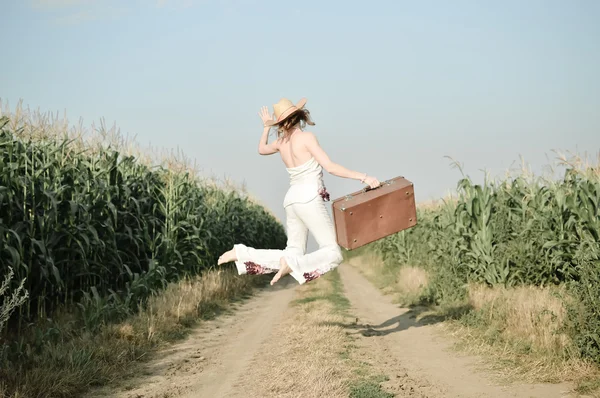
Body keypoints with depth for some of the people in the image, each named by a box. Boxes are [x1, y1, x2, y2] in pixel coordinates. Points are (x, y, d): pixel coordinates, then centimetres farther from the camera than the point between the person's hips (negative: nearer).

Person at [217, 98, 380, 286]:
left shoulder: (281, 142, 9)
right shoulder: (306, 137, -8)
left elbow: (261, 149, 32)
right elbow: (330, 167, -15)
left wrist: (266, 127, 37)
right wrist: (363, 177, -16)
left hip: (291, 200, 8)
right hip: (309, 199, -8)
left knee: (294, 253, 11)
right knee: (333, 253, -7)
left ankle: (241, 253, 2)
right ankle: (292, 263, -28)